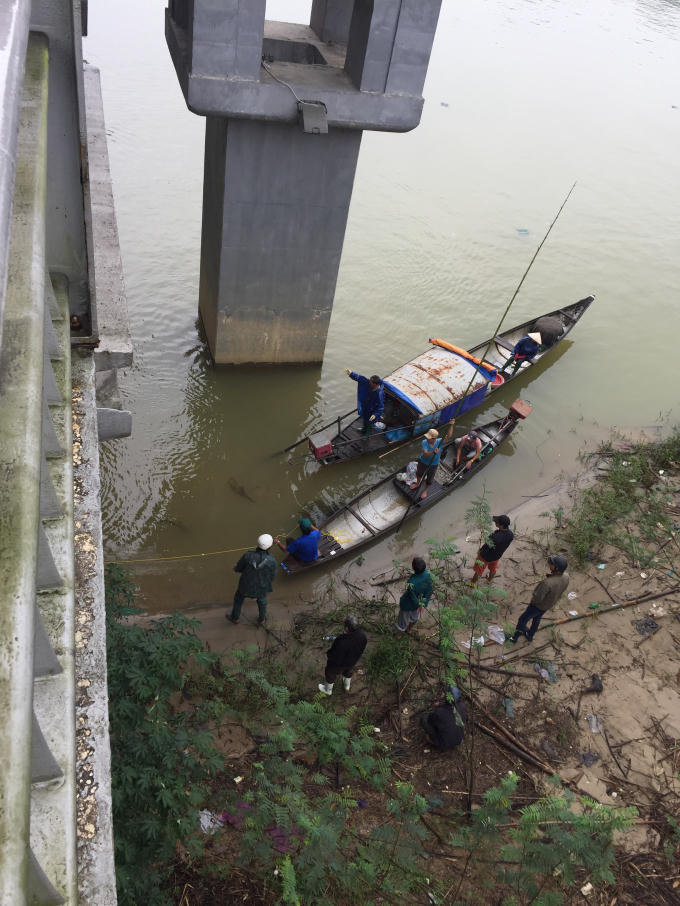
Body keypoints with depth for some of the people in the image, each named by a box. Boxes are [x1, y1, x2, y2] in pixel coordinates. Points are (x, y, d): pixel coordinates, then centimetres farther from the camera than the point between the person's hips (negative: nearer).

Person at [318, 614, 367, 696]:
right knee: (348, 671, 37)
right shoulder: (363, 636, -28)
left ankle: (328, 690, 54)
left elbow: (336, 659, -30)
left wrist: (328, 656, -8)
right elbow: (361, 650, -6)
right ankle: (347, 686, 64)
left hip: (339, 664, -5)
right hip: (353, 661, 5)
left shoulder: (342, 642, -46)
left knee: (330, 674, 27)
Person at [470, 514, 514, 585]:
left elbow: (486, 547, -28)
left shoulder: (495, 537, -45)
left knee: (478, 570, 22)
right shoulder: (511, 535, -25)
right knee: (493, 568, 34)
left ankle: (473, 582, 46)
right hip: (497, 556, 5)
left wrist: (479, 551, -8)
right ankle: (490, 579, 61)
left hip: (485, 557, -5)